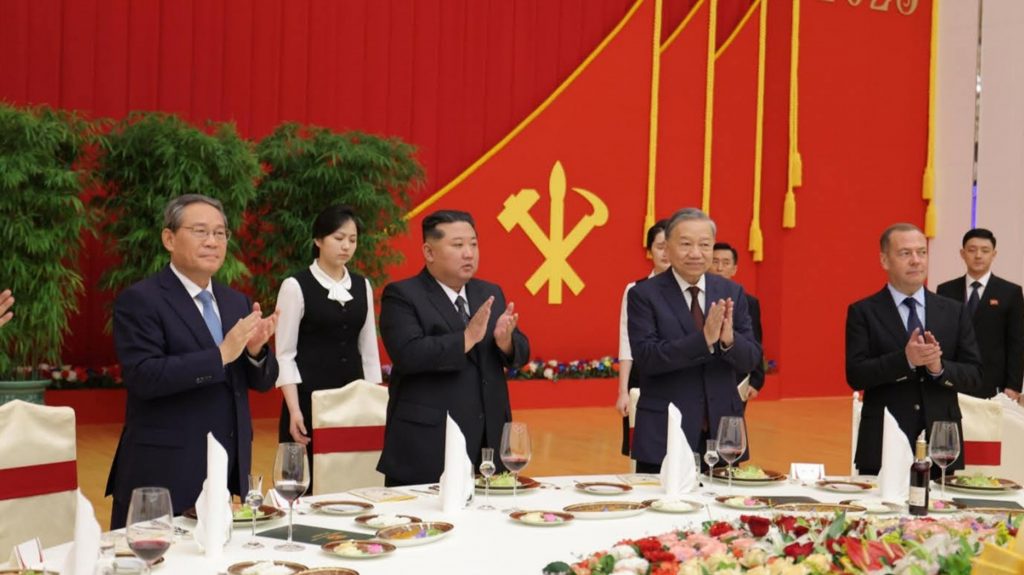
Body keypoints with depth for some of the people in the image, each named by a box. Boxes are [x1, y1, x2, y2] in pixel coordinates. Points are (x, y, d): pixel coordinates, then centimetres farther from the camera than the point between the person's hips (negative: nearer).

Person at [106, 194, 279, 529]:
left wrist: (256, 350, -10)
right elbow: (143, 377, -19)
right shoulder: (139, 300, -7)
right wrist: (221, 354, -22)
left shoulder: (236, 302, 13)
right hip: (165, 473, -6)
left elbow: (263, 382, 12)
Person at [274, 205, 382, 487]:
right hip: (310, 397, -4)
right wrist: (294, 410, -14)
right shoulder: (296, 286, -5)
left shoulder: (362, 286, 9)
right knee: (308, 483, -2)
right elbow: (285, 354, -7)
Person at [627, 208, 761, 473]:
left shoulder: (732, 292, 6)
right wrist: (704, 339, -25)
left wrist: (729, 339, -19)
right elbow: (645, 357, -15)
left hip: (722, 433, 3)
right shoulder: (644, 294, -5)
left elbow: (751, 360, 3)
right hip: (665, 435, -3)